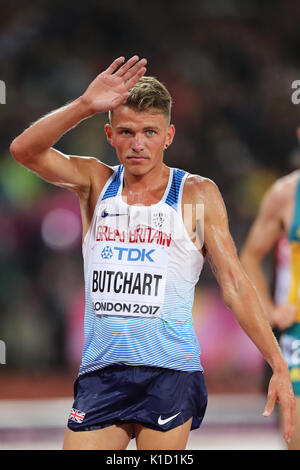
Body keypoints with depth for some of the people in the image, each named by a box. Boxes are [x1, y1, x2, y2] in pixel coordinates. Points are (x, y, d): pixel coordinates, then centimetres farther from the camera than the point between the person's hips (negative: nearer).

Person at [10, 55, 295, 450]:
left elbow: (235, 284, 3)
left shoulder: (198, 195, 4)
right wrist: (85, 105, -21)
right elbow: (24, 150, -8)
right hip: (100, 373, 2)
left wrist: (279, 366, -4)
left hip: (170, 374, -2)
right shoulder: (95, 183, 9)